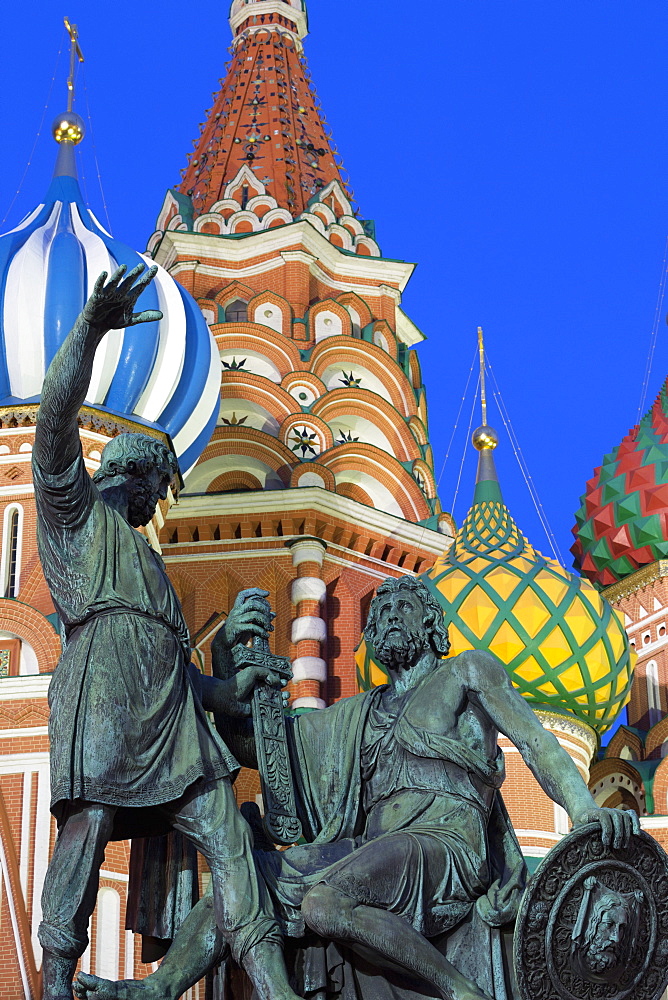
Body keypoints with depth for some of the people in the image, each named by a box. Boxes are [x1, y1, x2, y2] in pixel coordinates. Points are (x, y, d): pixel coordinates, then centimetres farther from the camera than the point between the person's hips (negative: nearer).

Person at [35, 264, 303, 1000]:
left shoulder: (139, 557, 39)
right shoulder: (76, 512, 17)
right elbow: (55, 420, -1)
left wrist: (223, 692, 30)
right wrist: (91, 330, -11)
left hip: (168, 711, 7)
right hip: (103, 683, -7)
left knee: (224, 829, -7)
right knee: (91, 817, -20)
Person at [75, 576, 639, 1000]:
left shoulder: (469, 672, 13)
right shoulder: (357, 716, 28)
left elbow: (535, 742, -1)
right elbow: (247, 741, 27)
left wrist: (585, 809, -20)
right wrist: (226, 650, 15)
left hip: (444, 845, -7)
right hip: (375, 849, 7)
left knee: (324, 904, -34)